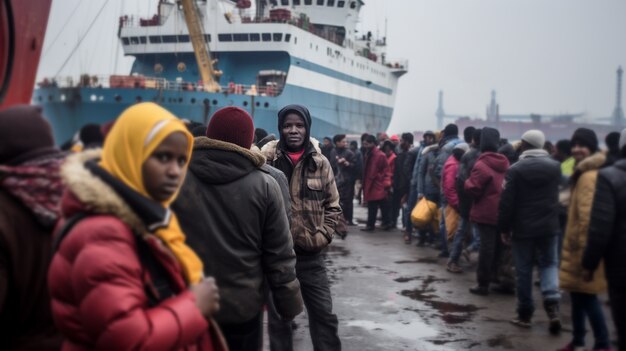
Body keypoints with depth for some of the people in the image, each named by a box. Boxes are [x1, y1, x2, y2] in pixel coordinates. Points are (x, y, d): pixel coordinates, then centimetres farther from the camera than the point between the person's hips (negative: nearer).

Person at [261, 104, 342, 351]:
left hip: (311, 253, 2)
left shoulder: (320, 162, 3)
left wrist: (323, 235, -2)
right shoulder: (267, 160, -7)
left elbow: (333, 205, 10)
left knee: (324, 314, 9)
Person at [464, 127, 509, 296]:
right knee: (499, 247, 15)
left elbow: (472, 189, -17)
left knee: (486, 247, -3)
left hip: (486, 213, -6)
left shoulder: (481, 165, -16)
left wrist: (467, 182, 0)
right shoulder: (504, 163, 8)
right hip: (504, 213, 6)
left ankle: (483, 283, 2)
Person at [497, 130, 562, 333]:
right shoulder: (555, 167, 2)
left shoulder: (515, 170, -11)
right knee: (549, 264, 14)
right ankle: (552, 306, -6)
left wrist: (504, 228, -4)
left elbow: (506, 202, -11)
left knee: (524, 271, 7)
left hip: (523, 228, -3)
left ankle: (525, 314, 14)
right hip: (549, 226, 3)